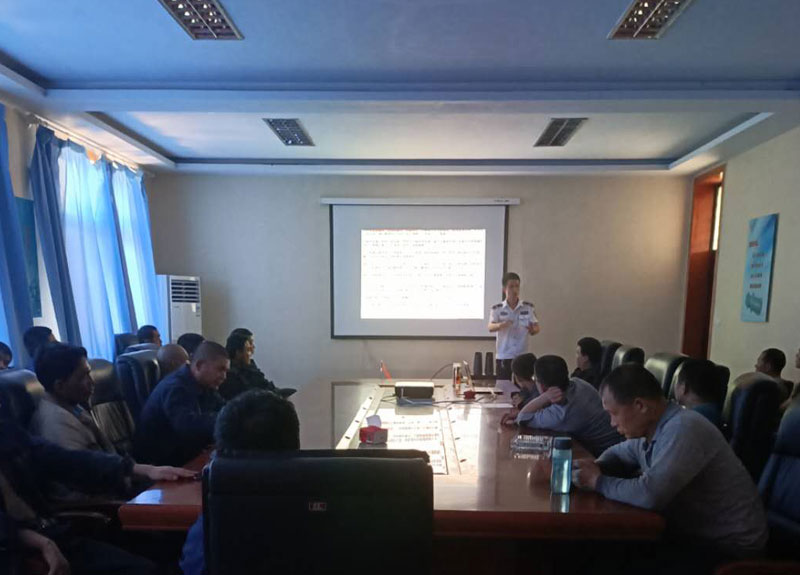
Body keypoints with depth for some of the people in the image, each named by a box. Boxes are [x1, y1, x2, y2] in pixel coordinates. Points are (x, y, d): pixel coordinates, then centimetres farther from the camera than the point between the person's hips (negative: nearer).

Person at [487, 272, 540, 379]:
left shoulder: (528, 307, 3)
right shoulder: (496, 309, -2)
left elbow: (537, 328, 3)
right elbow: (490, 328, -15)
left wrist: (532, 330, -22)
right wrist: (501, 325, -38)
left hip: (523, 357, 1)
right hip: (503, 357, -1)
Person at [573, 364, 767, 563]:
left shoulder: (684, 429, -28)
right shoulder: (653, 429, -1)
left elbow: (649, 495, -37)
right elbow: (618, 453, 17)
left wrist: (599, 482, -20)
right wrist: (596, 467, -6)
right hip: (693, 530, 7)